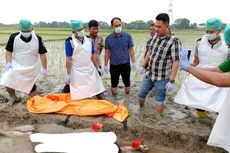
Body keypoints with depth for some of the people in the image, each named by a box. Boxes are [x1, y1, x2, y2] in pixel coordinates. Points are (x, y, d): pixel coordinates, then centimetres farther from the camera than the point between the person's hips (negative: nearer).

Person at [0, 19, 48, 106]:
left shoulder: (37, 39, -8)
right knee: (7, 83, -8)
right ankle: (13, 97, 21)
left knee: (31, 87, 4)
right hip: (16, 66, 1)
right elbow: (9, 51, 0)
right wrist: (8, 63, -15)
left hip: (32, 69, -1)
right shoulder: (14, 37, -7)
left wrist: (44, 69, -6)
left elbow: (42, 54, -3)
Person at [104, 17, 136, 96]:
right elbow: (107, 53, 3)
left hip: (125, 64, 0)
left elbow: (131, 50, 1)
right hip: (113, 65, 0)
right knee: (114, 83, 10)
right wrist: (106, 65, 2)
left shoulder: (127, 36, -2)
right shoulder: (108, 38, -1)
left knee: (127, 82, 11)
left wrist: (133, 62, -4)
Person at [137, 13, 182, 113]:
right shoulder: (155, 36, 2)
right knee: (140, 95, 16)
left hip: (162, 78, -6)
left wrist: (172, 81, -24)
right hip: (149, 74, 7)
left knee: (159, 101, 7)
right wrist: (143, 65, 18)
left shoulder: (174, 41, -18)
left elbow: (176, 62, -20)